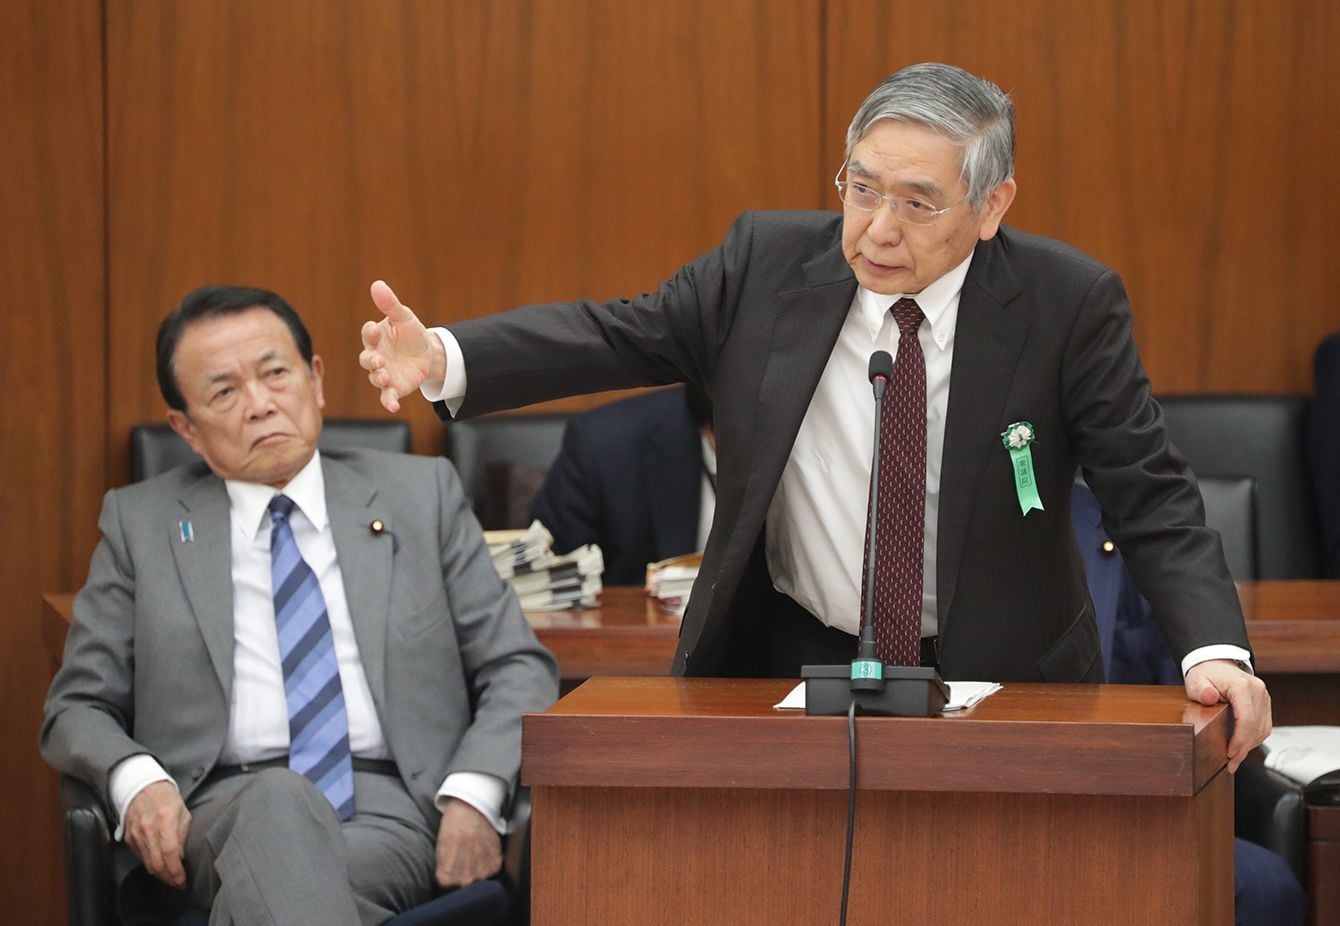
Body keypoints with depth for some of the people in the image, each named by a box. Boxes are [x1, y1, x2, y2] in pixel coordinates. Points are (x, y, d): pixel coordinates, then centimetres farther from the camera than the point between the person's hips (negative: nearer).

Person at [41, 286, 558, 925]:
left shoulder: (419, 495, 15)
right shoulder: (142, 523, 15)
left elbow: (519, 669, 12)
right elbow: (77, 709, 15)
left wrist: (473, 796, -8)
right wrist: (136, 782, -9)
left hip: (394, 807, -1)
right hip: (226, 807, 1)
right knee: (279, 802, -38)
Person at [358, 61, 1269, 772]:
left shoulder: (1070, 303, -10)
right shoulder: (767, 260, -4)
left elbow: (1153, 498, -10)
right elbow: (621, 334, 0)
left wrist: (1214, 648, -26)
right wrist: (442, 359, -17)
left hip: (995, 682, -1)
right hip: (786, 660, 2)